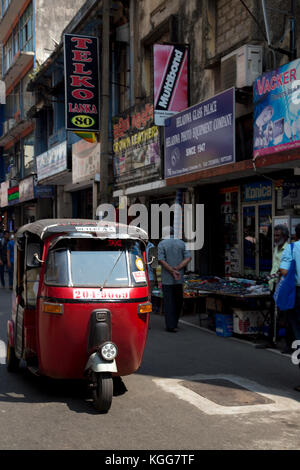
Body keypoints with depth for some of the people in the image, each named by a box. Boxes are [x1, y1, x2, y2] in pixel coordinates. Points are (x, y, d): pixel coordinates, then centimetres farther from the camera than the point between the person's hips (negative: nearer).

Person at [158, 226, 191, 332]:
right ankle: (174, 323, 24)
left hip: (167, 279, -3)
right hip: (179, 279, 3)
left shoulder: (161, 244, -3)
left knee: (168, 302, 1)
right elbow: (188, 258, -3)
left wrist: (173, 271, -14)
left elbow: (161, 260, -14)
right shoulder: (181, 243, 7)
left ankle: (171, 326, -2)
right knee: (178, 301, 15)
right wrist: (177, 268, -9)